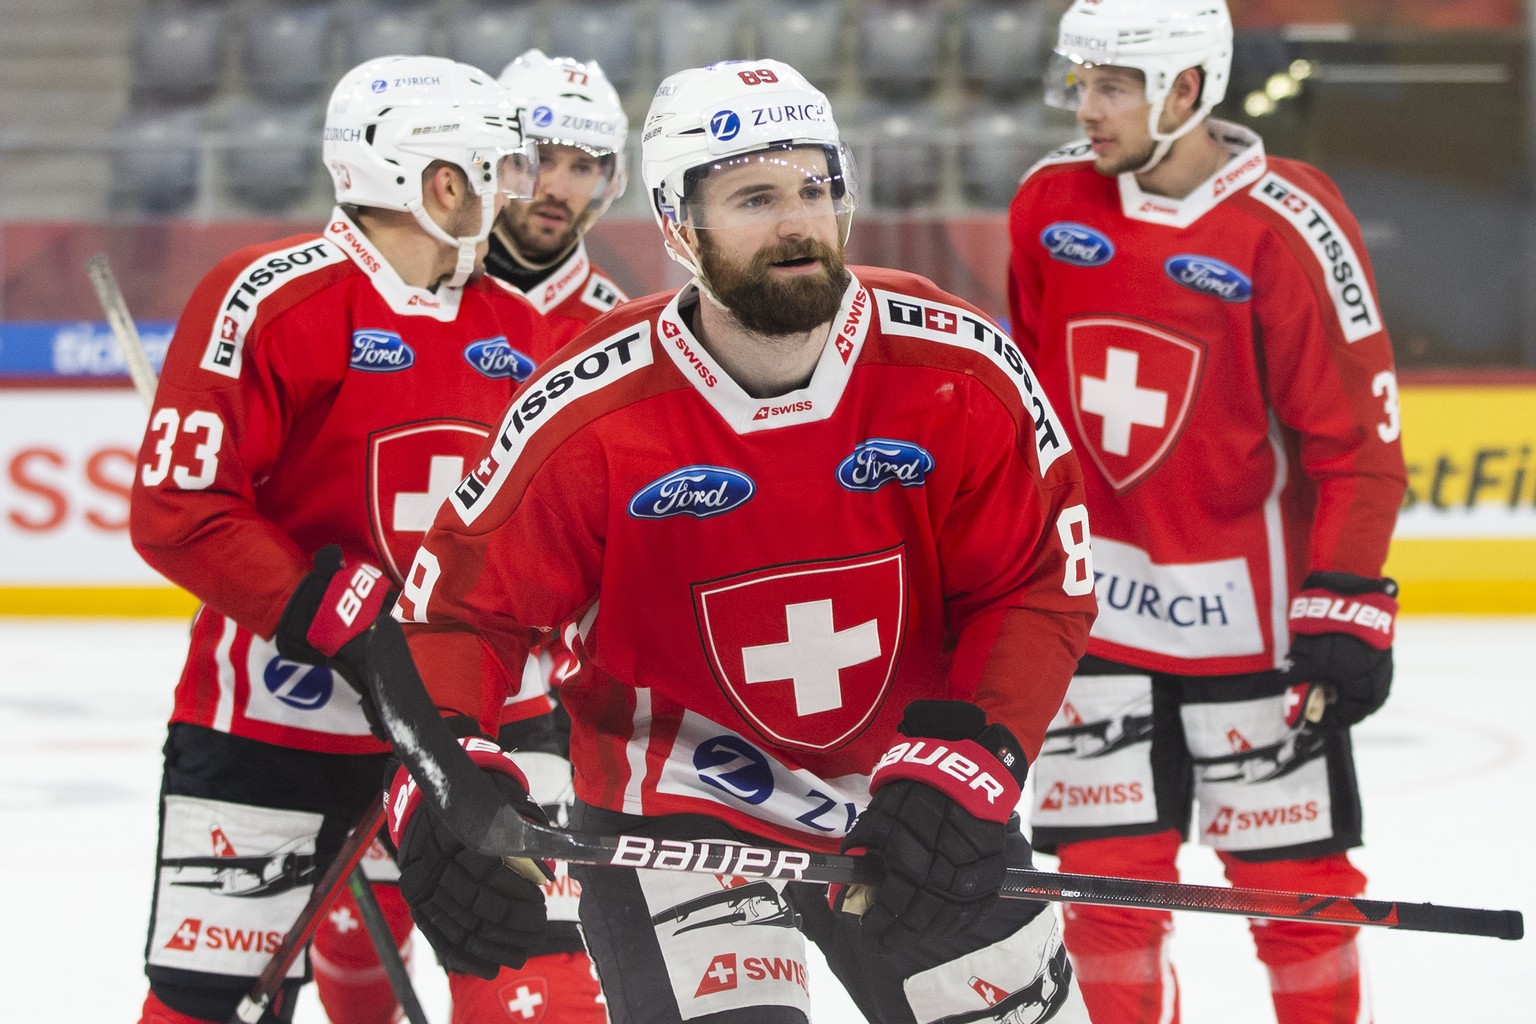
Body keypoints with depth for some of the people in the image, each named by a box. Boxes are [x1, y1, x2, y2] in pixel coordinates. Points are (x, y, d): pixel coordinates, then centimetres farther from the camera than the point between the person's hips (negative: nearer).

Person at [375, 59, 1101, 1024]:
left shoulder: (959, 372, -13)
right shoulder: (591, 415, -18)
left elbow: (1042, 585, -7)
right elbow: (459, 605, -11)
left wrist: (971, 758, -22)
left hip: (908, 791, 3)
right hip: (676, 800, -3)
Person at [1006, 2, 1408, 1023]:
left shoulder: (1289, 228, -14)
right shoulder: (1050, 203, 1)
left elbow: (1357, 435, -12)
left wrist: (1348, 604, -16)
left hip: (1246, 601, -4)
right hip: (1087, 590, 4)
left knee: (1294, 875, 3)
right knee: (1105, 870, 5)